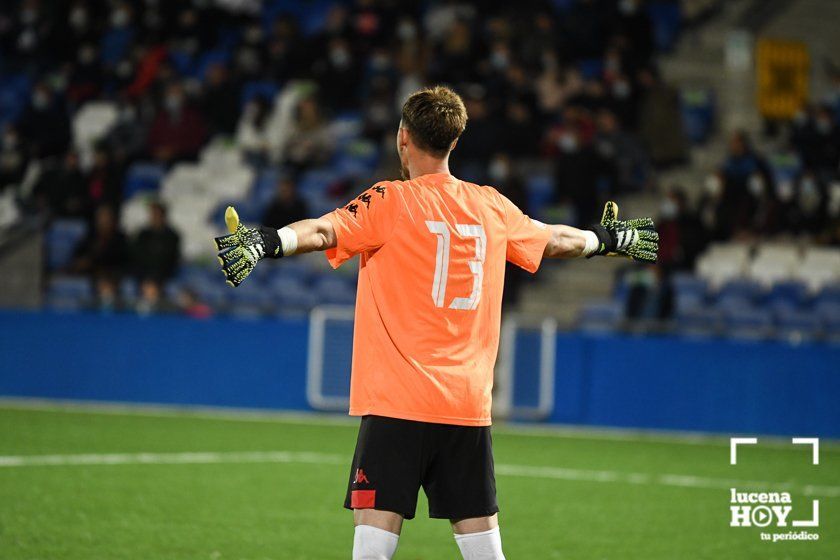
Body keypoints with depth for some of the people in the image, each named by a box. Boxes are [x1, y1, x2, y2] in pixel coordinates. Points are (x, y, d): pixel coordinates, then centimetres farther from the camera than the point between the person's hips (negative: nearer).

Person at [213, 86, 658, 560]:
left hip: (397, 402, -5)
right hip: (470, 405, 5)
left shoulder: (391, 202, -4)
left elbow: (324, 231, -23)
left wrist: (267, 242, -37)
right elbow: (556, 240, 28)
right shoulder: (492, 207, 11)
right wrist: (607, 238, 47)